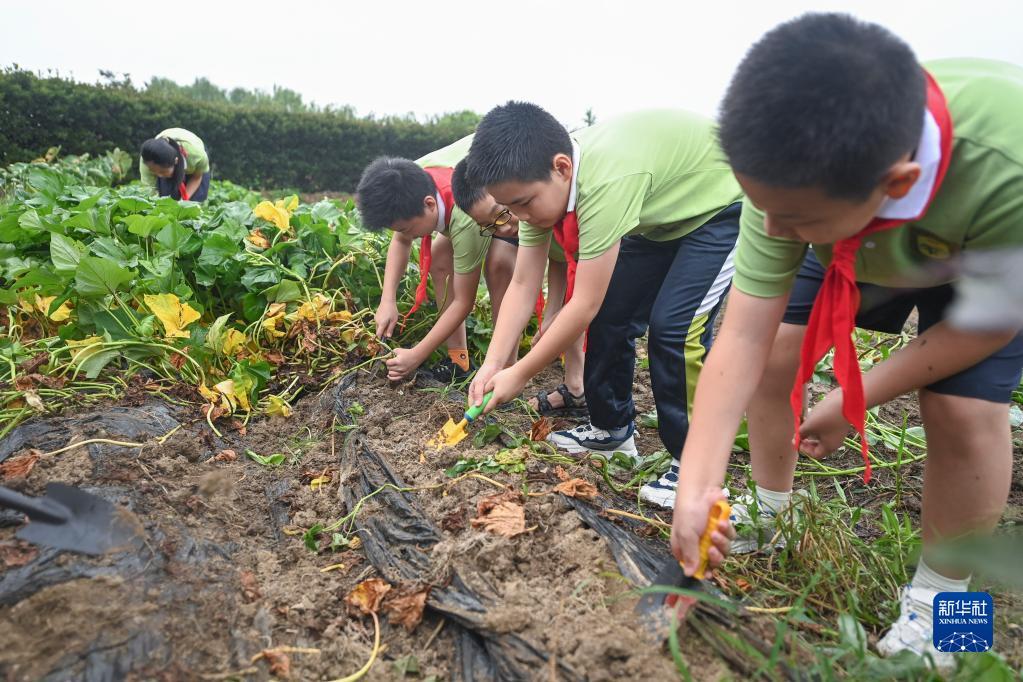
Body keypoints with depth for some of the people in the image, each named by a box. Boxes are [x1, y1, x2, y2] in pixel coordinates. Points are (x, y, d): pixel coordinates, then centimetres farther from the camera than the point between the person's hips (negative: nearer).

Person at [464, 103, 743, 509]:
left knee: (674, 325, -22)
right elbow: (522, 286, -11)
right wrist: (491, 365, -19)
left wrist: (518, 375, -26)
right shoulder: (540, 182, -14)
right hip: (661, 217, 8)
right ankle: (612, 429, 19)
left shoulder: (605, 182, -40)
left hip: (724, 206, -8)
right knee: (611, 315, 1)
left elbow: (584, 305, -35)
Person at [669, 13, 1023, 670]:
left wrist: (855, 400, -22)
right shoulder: (796, 176, -36)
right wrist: (696, 485, -38)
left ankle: (940, 596, 7)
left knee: (963, 408, -18)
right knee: (776, 351, -9)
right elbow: (743, 340, -35)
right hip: (859, 248, 3)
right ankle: (771, 514, 15)